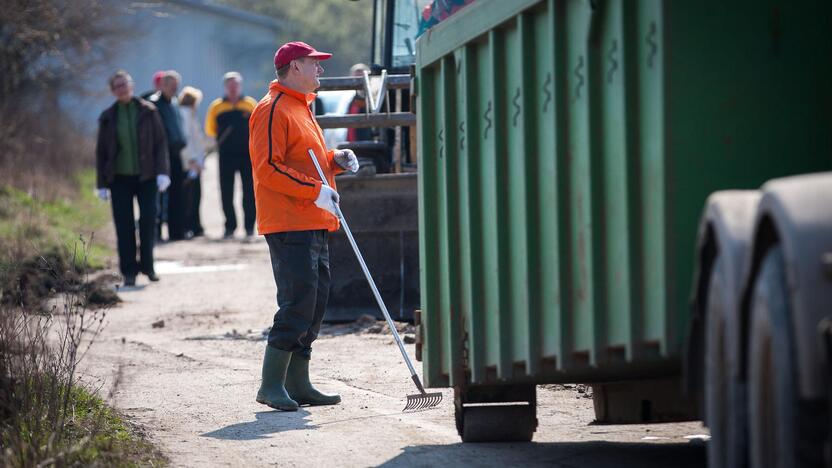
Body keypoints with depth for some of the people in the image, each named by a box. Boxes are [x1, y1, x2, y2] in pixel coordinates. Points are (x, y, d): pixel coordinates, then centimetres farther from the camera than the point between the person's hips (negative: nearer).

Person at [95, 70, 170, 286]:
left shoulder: (148, 112, 1)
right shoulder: (108, 118, 4)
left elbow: (160, 143, 1)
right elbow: (101, 152, 7)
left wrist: (162, 172, -9)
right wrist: (102, 184, 3)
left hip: (146, 176, -1)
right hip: (120, 178, 1)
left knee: (148, 220, -2)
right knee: (124, 225, -2)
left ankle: (147, 266, 13)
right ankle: (129, 271, 4)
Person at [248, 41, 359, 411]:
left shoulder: (301, 108, 22)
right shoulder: (273, 110, -11)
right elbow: (267, 167, -19)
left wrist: (335, 159, 11)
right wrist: (314, 191, -22)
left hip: (313, 226, 10)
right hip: (289, 225, -10)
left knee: (315, 304, 10)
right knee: (297, 304, -14)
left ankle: (298, 383, 16)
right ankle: (271, 384, -10)